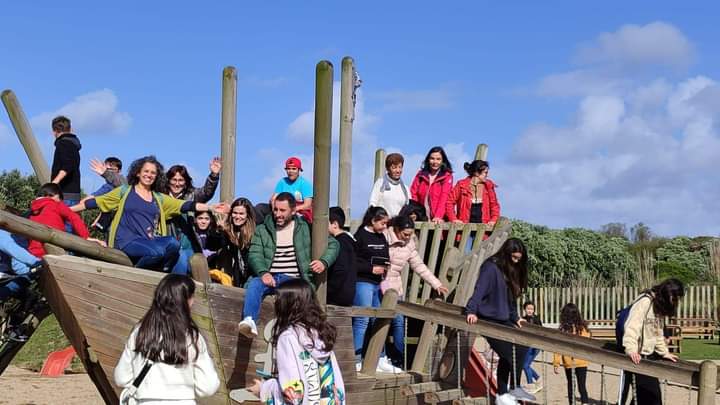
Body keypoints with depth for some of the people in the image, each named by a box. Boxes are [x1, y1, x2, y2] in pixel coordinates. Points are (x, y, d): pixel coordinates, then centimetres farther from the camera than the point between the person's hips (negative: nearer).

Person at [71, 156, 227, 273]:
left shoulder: (160, 198, 20)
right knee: (157, 252, -34)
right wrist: (69, 209, 10)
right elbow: (96, 202, 14)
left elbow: (184, 205, 11)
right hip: (127, 242, -3)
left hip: (151, 242, 4)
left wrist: (211, 207, 0)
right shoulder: (125, 191, 13)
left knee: (173, 243, -30)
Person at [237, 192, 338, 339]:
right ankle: (249, 321, -49)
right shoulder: (262, 230, 17)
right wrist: (263, 272, -18)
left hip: (293, 279, -1)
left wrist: (324, 262, -5)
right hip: (269, 278, 1)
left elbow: (332, 244, 16)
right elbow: (254, 254, 4)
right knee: (254, 284, -32)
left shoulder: (305, 229, 14)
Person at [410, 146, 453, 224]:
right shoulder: (421, 175, 12)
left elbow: (444, 198, -10)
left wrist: (438, 217, -23)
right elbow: (413, 195, 6)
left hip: (437, 221, -3)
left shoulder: (447, 177, 1)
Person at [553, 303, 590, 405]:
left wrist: (556, 363, -4)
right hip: (582, 362, 1)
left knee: (570, 386, 14)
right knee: (582, 386, 3)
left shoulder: (563, 329, -9)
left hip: (568, 363, -1)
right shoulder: (583, 328, -5)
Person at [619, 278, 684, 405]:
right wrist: (631, 349, -37)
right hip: (635, 357, -10)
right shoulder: (645, 301, -15)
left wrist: (664, 352, 20)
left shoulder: (659, 306, 15)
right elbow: (632, 326, -26)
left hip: (649, 356, 10)